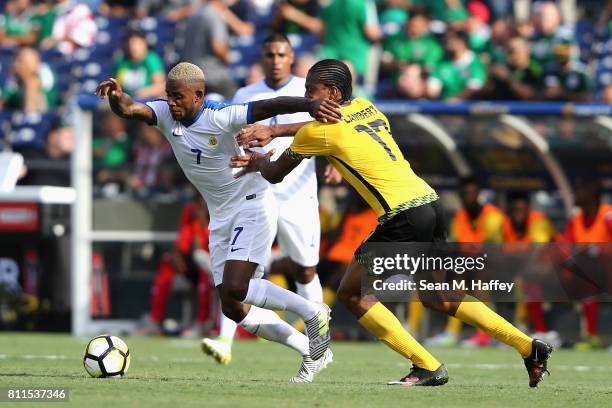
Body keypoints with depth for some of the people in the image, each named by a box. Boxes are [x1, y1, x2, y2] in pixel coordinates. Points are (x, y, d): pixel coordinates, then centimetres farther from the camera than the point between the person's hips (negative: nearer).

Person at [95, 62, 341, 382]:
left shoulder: (221, 117, -21)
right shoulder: (166, 114, -4)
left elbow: (271, 106, -31)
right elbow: (129, 109, -18)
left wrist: (310, 105, -48)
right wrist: (117, 96, -42)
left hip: (252, 205, -8)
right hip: (221, 217, 8)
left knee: (235, 289, -24)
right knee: (233, 308, 4)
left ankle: (312, 314, -6)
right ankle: (312, 352, 17)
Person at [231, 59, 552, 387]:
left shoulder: (320, 131, -5)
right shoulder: (363, 108, 16)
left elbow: (275, 174, 10)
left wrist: (259, 161, 33)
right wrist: (272, 131, 28)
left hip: (403, 217, -9)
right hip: (429, 202, 9)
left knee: (351, 295, 3)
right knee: (438, 298, 22)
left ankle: (427, 367, -4)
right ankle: (529, 347, 21)